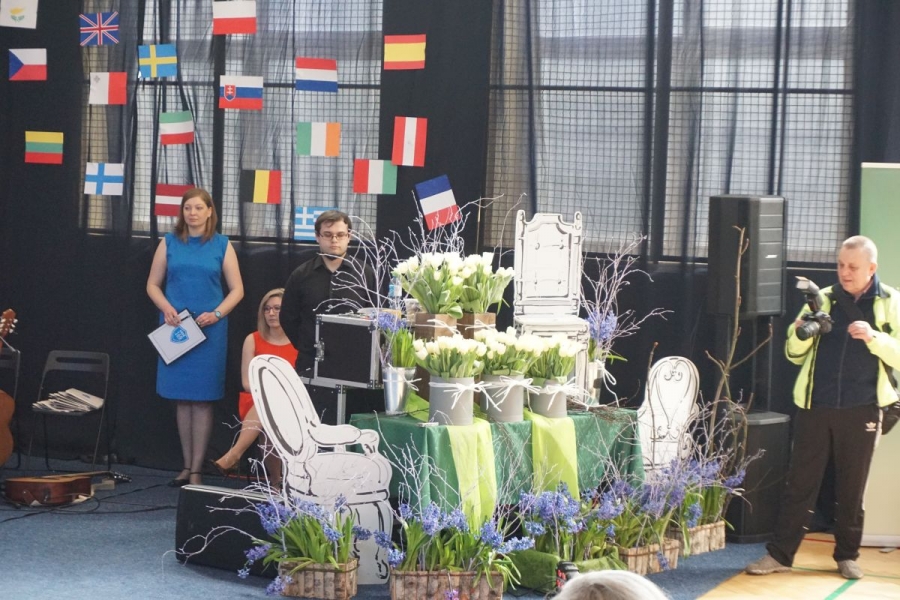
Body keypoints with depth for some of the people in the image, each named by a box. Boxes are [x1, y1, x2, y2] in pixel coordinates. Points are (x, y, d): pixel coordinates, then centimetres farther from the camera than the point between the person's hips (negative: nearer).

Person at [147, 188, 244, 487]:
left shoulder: (221, 245, 3)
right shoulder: (169, 243, 8)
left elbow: (237, 289, 4)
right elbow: (152, 285, 10)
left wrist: (217, 314, -12)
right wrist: (166, 308, -9)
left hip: (209, 329, -2)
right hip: (175, 328, 2)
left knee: (202, 398, -2)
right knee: (182, 398, 5)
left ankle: (196, 470, 2)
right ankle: (187, 465, 13)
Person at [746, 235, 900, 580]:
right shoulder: (823, 300, 7)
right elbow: (795, 354, 11)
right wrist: (800, 334, -11)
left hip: (860, 411, -1)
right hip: (815, 408, 1)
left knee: (851, 488, 7)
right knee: (799, 483, 3)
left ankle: (847, 555, 18)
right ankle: (780, 554, 5)